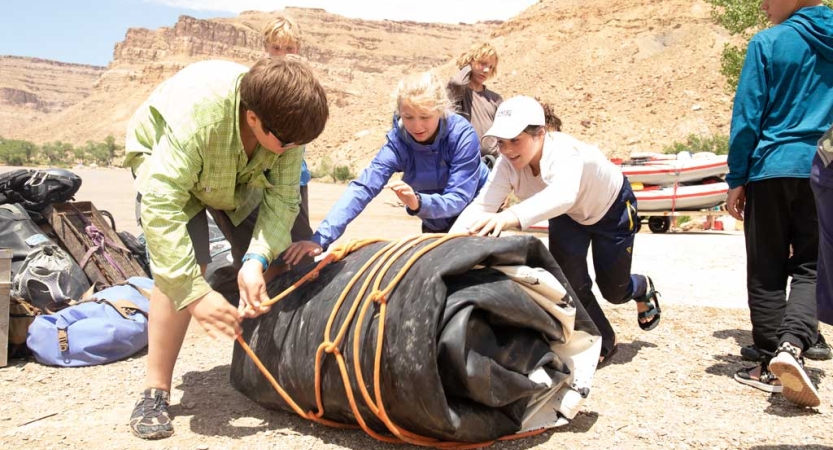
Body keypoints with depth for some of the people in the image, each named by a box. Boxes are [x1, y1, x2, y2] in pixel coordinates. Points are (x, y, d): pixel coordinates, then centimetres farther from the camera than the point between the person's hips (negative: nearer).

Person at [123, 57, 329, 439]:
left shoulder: (284, 121, -30)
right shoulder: (196, 113, -44)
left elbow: (281, 198, -28)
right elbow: (161, 206, -47)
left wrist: (257, 259, -44)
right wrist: (195, 293, -50)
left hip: (239, 174, 5)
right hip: (163, 156, -4)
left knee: (266, 268, -4)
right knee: (183, 264, -24)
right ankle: (155, 392, -12)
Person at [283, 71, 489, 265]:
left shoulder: (462, 135, -28)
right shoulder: (398, 142, -22)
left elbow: (459, 198, -32)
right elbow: (362, 188, -33)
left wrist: (418, 203, -52)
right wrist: (321, 238, -45)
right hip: (437, 226, 2)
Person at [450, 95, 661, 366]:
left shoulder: (564, 153, -45)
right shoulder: (508, 164, -29)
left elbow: (563, 195, -66)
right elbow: (482, 205, -37)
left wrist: (512, 217, -84)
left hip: (611, 207, -4)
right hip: (569, 214, 4)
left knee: (613, 290, 5)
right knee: (568, 278, -13)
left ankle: (643, 288, 44)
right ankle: (602, 344, 13)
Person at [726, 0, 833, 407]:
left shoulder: (768, 43, -3)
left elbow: (747, 116, -6)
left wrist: (736, 179, -2)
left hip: (773, 169, -3)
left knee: (767, 272, 6)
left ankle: (772, 365, 11)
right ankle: (792, 345, -16)